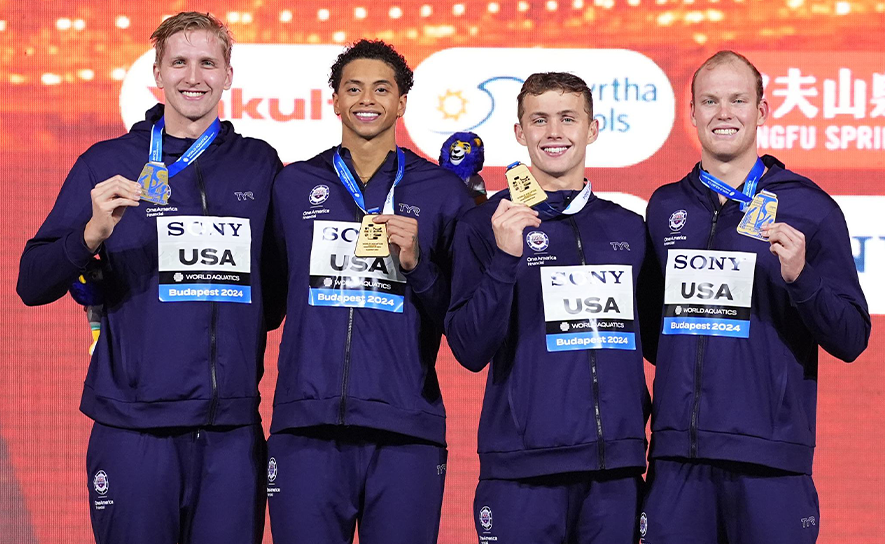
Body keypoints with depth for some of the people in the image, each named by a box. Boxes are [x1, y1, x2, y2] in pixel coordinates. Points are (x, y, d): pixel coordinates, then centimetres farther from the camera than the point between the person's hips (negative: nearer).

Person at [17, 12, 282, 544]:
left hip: (234, 425, 2)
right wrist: (93, 233, -16)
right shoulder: (108, 164, 6)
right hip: (135, 425, -2)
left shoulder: (259, 164, 11)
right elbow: (33, 285, 1)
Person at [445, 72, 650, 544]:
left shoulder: (627, 228, 12)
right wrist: (504, 259, -19)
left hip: (616, 466, 3)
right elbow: (470, 350, -7)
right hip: (524, 468, -3)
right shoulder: (486, 225, 1)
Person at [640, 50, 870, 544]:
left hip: (770, 462, -3)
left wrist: (800, 276, -16)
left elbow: (851, 339, -1)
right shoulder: (665, 207, 13)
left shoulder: (808, 207, 3)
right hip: (677, 455, 3)